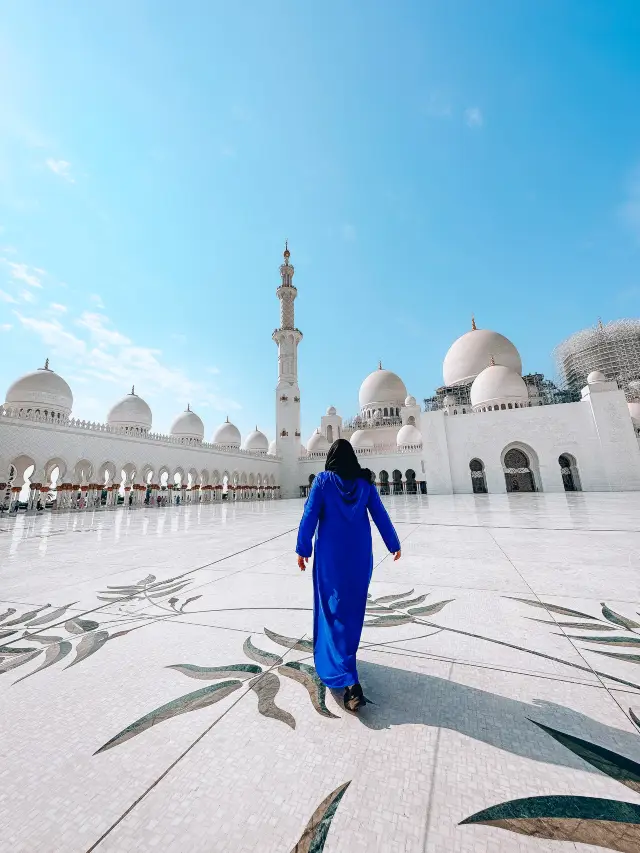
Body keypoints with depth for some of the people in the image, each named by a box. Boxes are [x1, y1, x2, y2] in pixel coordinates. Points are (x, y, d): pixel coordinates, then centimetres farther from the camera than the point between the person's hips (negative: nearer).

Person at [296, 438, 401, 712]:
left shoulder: (323, 480, -8)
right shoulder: (364, 482, -1)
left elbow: (310, 516, -11)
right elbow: (381, 517, 1)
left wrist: (303, 549, -3)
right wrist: (394, 544, 13)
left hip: (331, 554, -3)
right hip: (359, 554, 3)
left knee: (335, 609, 6)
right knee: (353, 607, 22)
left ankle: (349, 680, 0)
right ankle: (345, 653, 43)